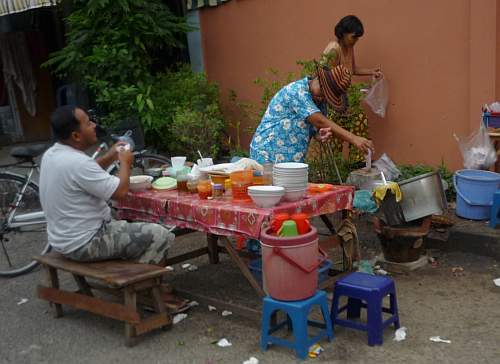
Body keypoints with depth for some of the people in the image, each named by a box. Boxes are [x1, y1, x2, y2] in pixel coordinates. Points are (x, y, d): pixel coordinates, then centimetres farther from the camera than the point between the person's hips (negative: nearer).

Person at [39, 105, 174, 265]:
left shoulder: (51, 154, 3)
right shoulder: (77, 163, -27)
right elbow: (120, 191, -22)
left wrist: (111, 156, 7)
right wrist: (125, 162, -5)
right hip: (85, 244, -10)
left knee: (133, 227, 25)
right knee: (159, 236, -8)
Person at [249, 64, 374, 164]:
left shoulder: (318, 101, 7)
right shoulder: (297, 91, -18)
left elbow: (316, 130, 6)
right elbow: (320, 121, -27)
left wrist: (322, 134, -20)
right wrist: (353, 139, -31)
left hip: (293, 161, 8)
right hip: (268, 158, -8)